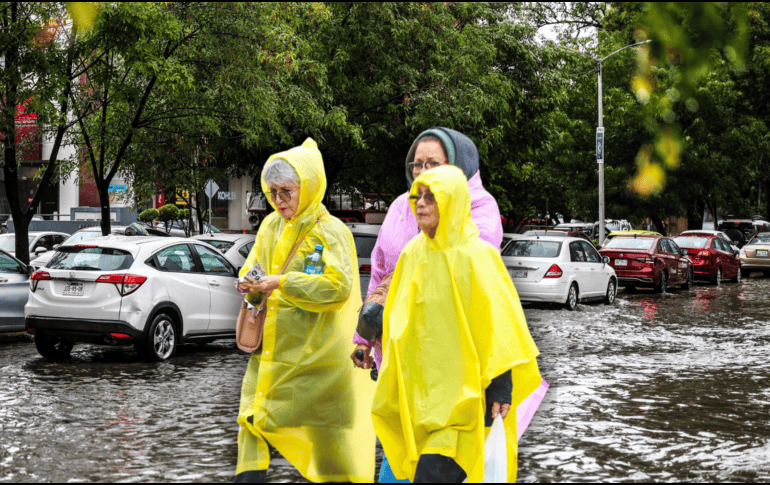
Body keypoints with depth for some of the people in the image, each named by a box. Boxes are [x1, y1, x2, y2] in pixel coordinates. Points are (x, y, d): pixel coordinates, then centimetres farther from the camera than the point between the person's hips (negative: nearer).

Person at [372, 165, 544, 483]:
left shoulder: (477, 255, -8)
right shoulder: (413, 253, 9)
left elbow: (499, 325, -10)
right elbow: (397, 323, 18)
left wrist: (501, 389, -15)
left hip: (464, 394, -6)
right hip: (421, 391, 6)